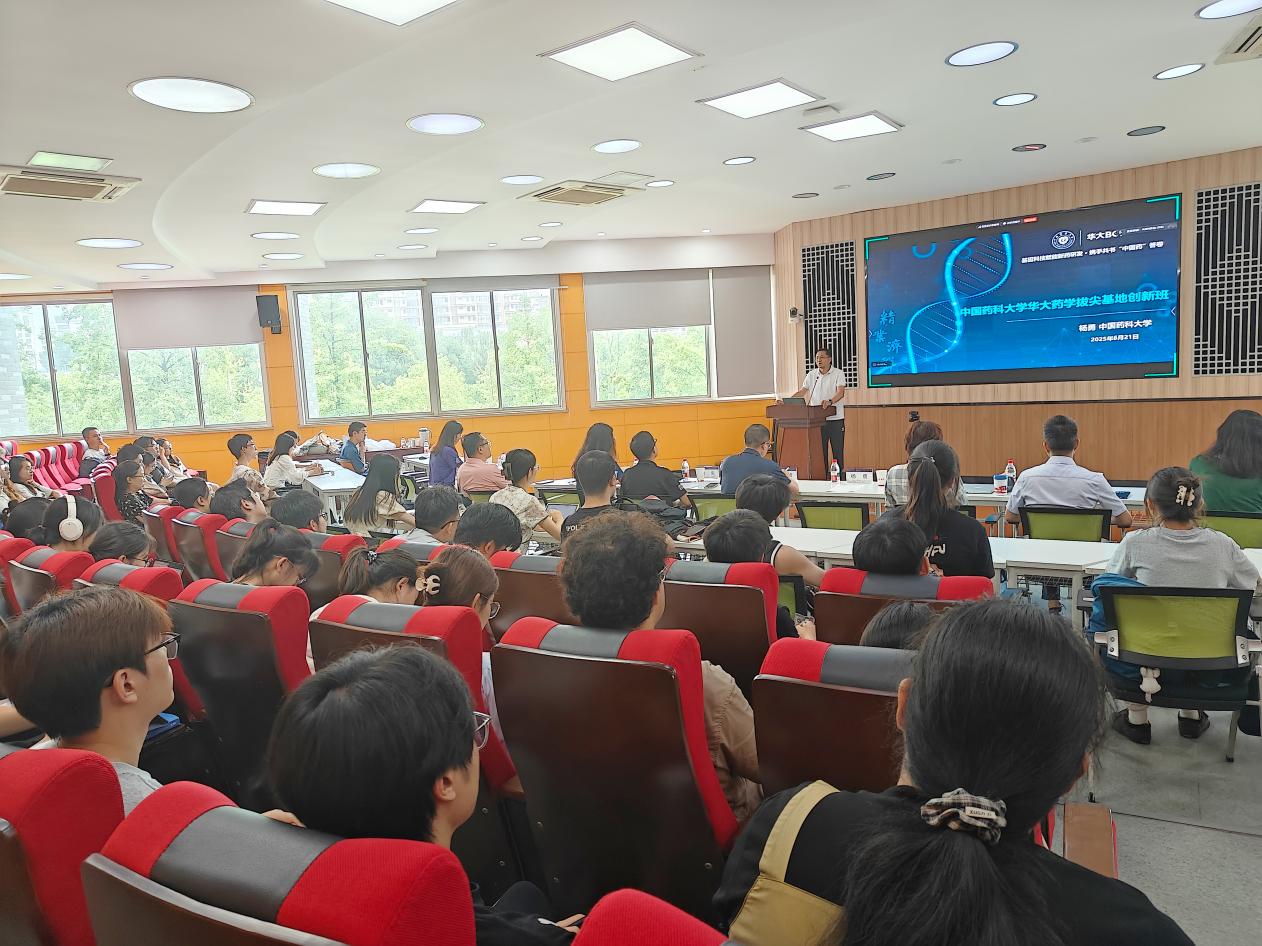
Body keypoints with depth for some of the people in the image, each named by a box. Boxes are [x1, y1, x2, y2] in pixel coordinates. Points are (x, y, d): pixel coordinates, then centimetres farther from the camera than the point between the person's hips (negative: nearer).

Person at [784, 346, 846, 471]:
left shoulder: (838, 373, -3)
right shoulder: (811, 374, 11)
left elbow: (840, 392, -16)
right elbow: (802, 391, 11)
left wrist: (830, 401, -36)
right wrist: (786, 401, -2)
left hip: (835, 419, -4)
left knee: (838, 452, 1)